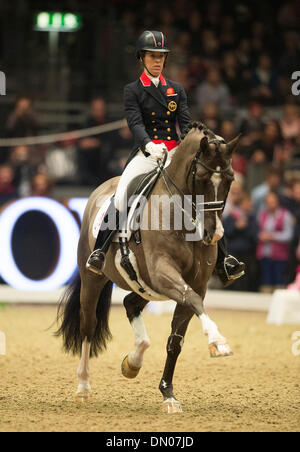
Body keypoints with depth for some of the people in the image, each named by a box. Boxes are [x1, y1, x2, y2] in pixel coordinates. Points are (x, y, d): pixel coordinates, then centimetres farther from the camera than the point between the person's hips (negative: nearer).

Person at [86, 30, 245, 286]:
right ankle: (100, 250, -17)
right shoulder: (133, 91, 6)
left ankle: (222, 259, -8)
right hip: (146, 153, -3)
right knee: (121, 195, -27)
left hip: (174, 154, 3)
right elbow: (135, 123, -8)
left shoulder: (176, 89, 17)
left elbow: (186, 122, 6)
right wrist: (148, 144, -29)